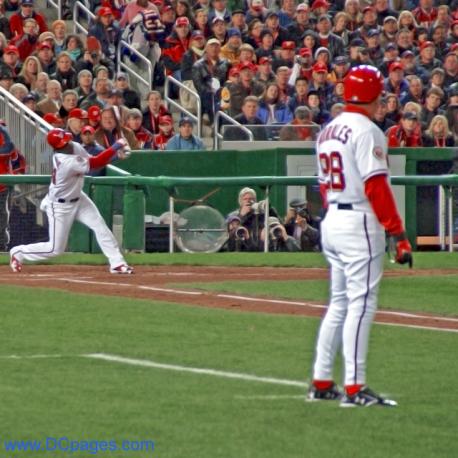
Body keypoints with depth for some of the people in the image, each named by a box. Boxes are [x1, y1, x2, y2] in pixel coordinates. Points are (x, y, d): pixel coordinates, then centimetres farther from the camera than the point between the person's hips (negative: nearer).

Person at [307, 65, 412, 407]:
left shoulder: (328, 131, 14)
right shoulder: (366, 131, -13)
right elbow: (376, 187, -19)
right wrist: (399, 234, -19)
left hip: (331, 221, 9)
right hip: (360, 224, -9)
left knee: (340, 303, 15)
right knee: (361, 304, -7)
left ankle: (321, 383, 16)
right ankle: (354, 388, -9)